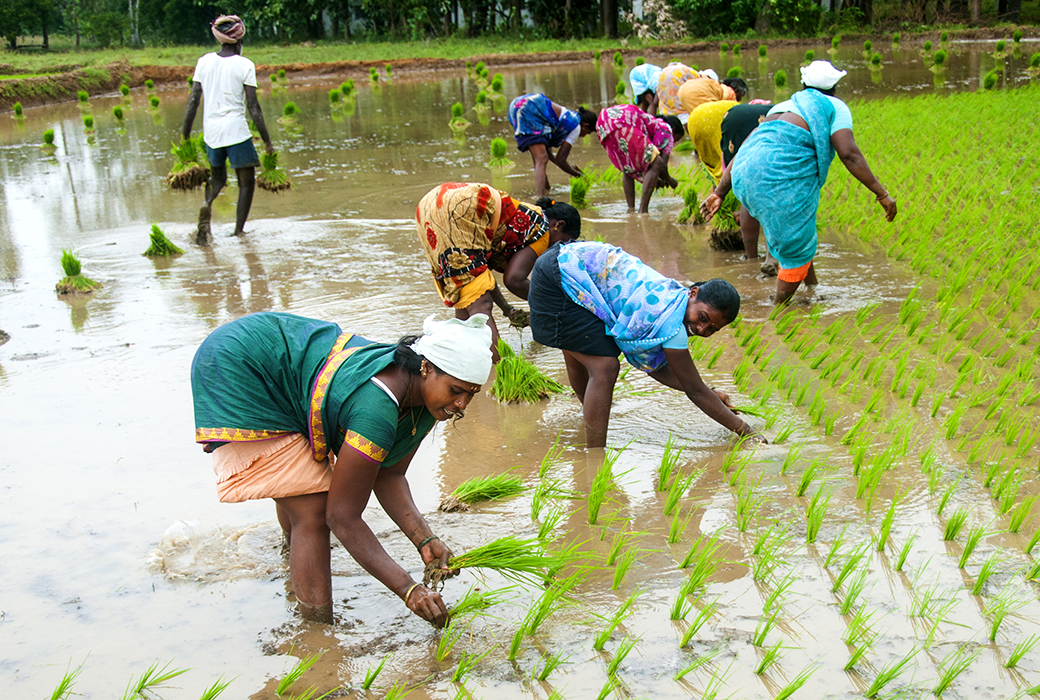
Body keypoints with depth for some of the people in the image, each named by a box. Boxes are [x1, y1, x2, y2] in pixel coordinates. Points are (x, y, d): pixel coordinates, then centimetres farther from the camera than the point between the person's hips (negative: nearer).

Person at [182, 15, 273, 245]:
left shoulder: (204, 61, 4)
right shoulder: (245, 65, -6)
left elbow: (193, 101, 4)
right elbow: (253, 107, -9)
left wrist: (185, 136, 11)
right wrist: (267, 141, -3)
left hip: (211, 131, 4)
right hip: (237, 131, -4)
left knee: (217, 177, 23)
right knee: (246, 183, 10)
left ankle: (207, 203, -9)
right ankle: (238, 231, 4)